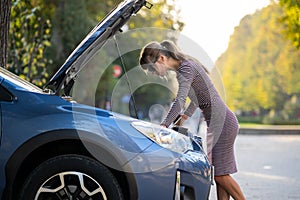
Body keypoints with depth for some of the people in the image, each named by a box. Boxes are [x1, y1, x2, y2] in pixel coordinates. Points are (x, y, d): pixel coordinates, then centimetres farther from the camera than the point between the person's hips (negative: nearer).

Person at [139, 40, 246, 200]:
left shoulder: (186, 67, -16)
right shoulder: (182, 68, 13)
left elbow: (180, 101, -29)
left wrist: (163, 126, -34)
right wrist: (184, 116, 17)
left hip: (223, 121, -10)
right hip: (219, 121, 10)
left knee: (220, 174, -6)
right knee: (219, 174, 9)